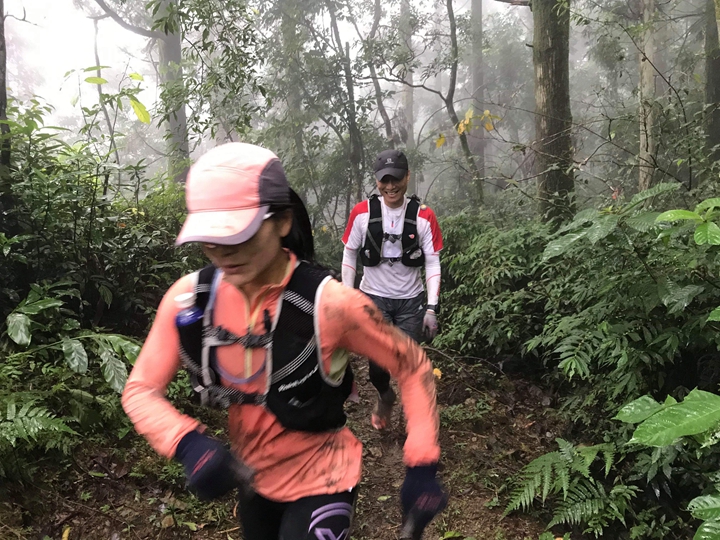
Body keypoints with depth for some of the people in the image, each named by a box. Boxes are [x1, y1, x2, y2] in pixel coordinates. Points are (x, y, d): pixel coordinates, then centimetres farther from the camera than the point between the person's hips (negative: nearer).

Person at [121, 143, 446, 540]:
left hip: (319, 482, -4)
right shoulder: (188, 299, -16)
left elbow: (413, 366, -15)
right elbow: (140, 389, -9)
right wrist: (188, 443, -27)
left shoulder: (329, 304, -27)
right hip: (252, 478, 5)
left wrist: (422, 466, -20)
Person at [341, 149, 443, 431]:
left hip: (411, 300, 0)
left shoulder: (423, 216, -10)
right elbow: (349, 255, 2)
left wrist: (431, 308, -12)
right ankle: (385, 396, 32)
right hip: (374, 298, 0)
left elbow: (433, 263, -6)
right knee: (378, 365, -3)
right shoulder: (362, 213, -9)